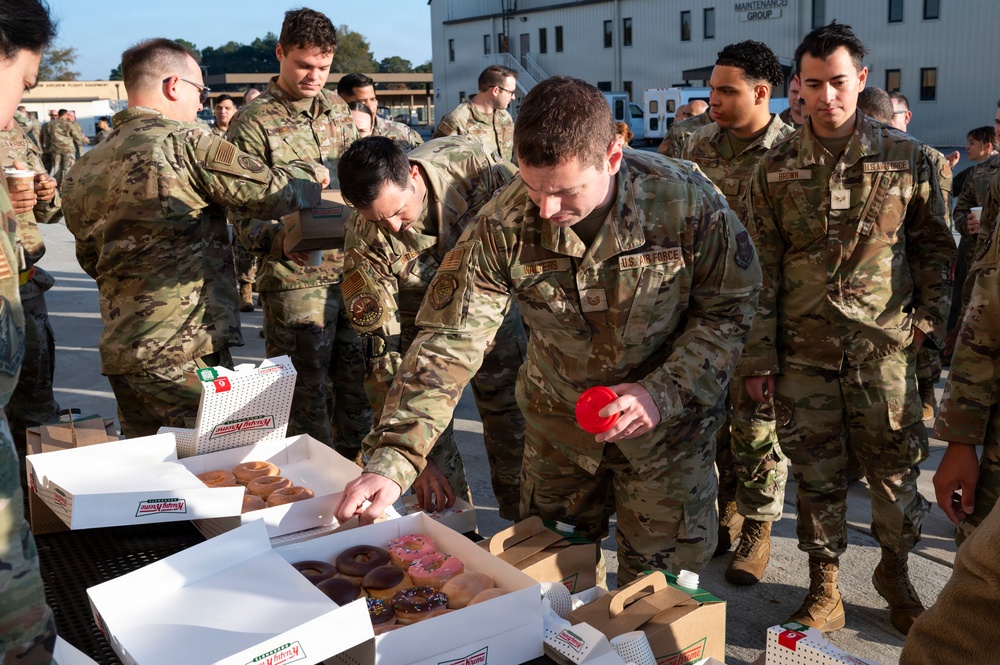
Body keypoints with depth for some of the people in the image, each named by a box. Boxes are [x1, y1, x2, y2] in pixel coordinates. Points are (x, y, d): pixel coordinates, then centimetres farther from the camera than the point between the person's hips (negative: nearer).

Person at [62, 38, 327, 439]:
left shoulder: (83, 169, 12)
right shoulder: (185, 142, -10)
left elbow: (90, 260, 20)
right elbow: (270, 192, -9)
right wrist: (311, 174, 10)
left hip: (118, 349, 8)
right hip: (184, 350, -8)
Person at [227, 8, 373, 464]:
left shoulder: (338, 110, 11)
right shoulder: (254, 123, -7)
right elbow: (244, 214, -10)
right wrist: (280, 241, -28)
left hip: (351, 269, 6)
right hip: (295, 279, -5)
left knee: (357, 389, 14)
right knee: (306, 397, 3)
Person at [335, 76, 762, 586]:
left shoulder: (688, 203, -24)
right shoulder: (502, 225, -22)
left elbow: (729, 309, -11)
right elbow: (449, 342, -23)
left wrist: (662, 393, -25)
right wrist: (393, 460, -32)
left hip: (667, 427, -1)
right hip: (557, 421, 2)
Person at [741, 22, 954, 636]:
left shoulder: (907, 158, 1)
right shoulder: (776, 168, 1)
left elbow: (934, 246, 9)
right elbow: (762, 269, 2)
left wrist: (930, 320, 0)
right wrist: (760, 356, -1)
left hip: (885, 347, 0)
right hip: (804, 352, 0)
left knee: (896, 467, 9)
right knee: (817, 474, 9)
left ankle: (895, 571, 35)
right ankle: (824, 587, 26)